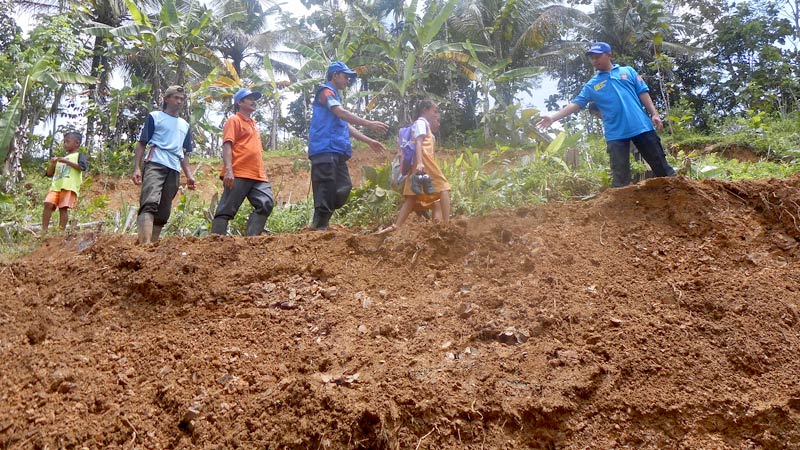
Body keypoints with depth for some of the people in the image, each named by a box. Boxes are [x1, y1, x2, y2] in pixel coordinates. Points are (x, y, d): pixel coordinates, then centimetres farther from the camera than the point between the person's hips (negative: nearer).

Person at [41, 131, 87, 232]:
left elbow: (82, 167, -8)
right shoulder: (61, 159, 32)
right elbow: (49, 174, 29)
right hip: (56, 186, 6)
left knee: (63, 208, -15)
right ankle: (44, 230, -17)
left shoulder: (79, 155, 13)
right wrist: (52, 164, 10)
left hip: (70, 186, -5)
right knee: (48, 204, -14)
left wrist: (66, 161, -11)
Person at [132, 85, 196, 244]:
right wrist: (136, 168, -5)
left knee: (163, 212, 1)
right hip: (155, 165, -6)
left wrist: (189, 175, 14)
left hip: (174, 170, 6)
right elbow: (141, 144, 7)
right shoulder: (154, 117, 12)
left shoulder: (184, 125, 27)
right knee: (150, 203, -26)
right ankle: (145, 244, -40)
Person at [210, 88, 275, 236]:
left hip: (257, 176, 8)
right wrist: (228, 170, -21)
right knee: (226, 210, -7)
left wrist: (263, 172, 21)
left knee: (266, 204, -7)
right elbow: (227, 146, -9)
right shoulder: (234, 120, 2)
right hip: (238, 175, -8)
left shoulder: (253, 124, 26)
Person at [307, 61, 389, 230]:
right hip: (325, 149, -9)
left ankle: (319, 223, 4)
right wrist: (369, 124, -21)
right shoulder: (326, 91, 0)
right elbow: (342, 113, -15)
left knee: (343, 188, 2)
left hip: (337, 152, 9)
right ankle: (320, 228, -14)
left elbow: (346, 125, 31)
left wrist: (369, 141, 27)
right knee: (326, 191, -14)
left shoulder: (335, 96, 29)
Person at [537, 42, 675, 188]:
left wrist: (654, 114, -2)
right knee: (620, 174, -1)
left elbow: (643, 93, 7)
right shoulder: (592, 85, 10)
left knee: (660, 164, 7)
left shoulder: (628, 71, 10)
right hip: (616, 134, 0)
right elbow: (576, 104, 4)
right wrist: (553, 118, -6)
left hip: (641, 126, 0)